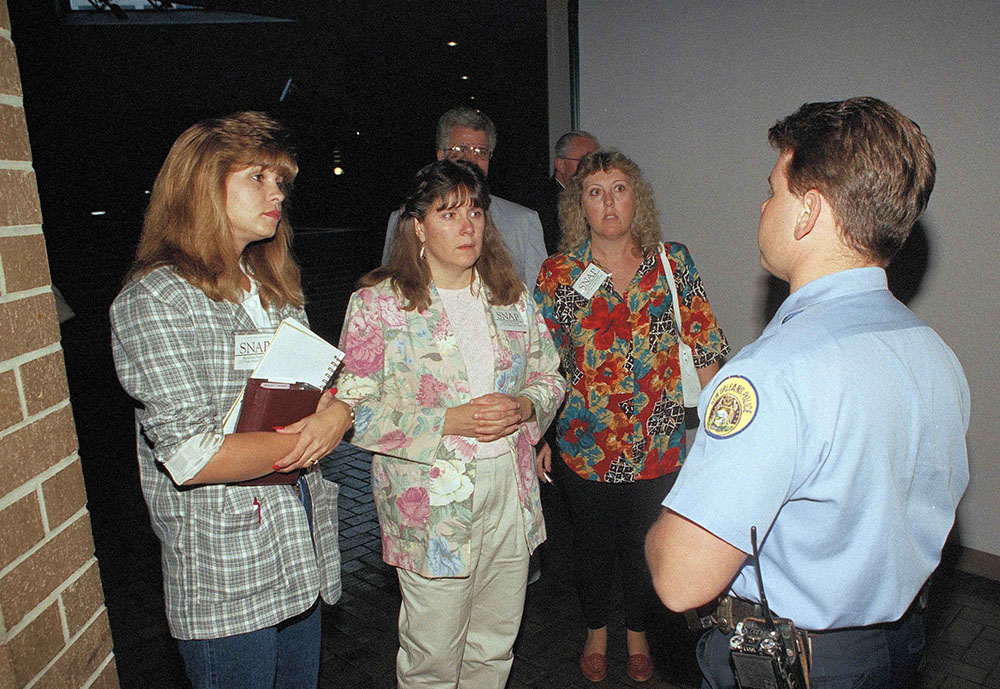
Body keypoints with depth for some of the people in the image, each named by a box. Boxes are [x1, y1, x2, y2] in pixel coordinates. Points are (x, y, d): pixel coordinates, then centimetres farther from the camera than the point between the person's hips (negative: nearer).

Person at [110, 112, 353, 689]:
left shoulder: (275, 287, 10)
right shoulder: (155, 300, -16)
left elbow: (328, 380, 13)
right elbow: (192, 458, -23)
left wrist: (339, 412, -11)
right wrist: (302, 440, -13)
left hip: (301, 548, 7)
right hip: (225, 570, -7)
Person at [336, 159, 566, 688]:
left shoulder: (511, 296, 7)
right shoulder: (378, 303, -8)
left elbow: (549, 374, 12)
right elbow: (355, 410, -11)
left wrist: (523, 407, -10)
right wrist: (449, 422, -20)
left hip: (510, 490, 5)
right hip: (432, 500, -4)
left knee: (495, 644, 20)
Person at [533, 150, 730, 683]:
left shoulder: (672, 262, -3)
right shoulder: (558, 273, -5)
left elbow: (704, 348, 1)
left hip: (659, 444, 1)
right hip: (584, 446, 0)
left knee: (645, 547, 17)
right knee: (592, 547, 17)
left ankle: (637, 634, 44)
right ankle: (596, 633, 45)